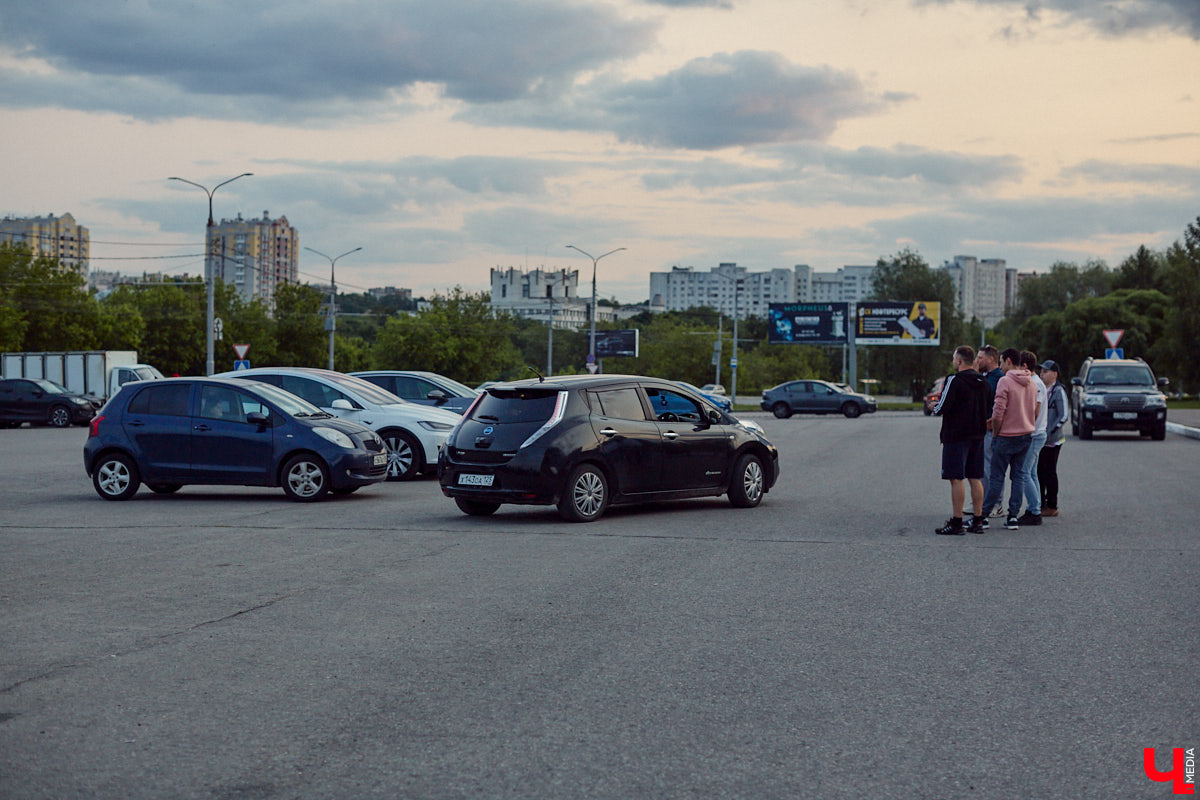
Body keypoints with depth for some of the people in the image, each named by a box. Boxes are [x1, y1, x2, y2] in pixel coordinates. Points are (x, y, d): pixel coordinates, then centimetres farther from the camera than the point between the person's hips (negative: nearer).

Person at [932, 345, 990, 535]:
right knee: (975, 479, 10)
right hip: (977, 434, 7)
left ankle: (956, 523, -6)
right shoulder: (982, 381, 11)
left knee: (956, 479, -5)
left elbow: (942, 408, -18)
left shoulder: (954, 380, -13)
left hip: (956, 436, -7)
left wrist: (934, 407, 5)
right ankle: (977, 521, 12)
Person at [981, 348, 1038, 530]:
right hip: (1026, 434, 6)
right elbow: (1035, 412, 16)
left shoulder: (1005, 381, -14)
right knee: (1018, 476, 8)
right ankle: (1013, 516, 7)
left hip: (1006, 436, -6)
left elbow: (998, 412, -18)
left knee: (997, 477, -2)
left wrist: (995, 432, -6)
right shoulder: (1031, 383, 10)